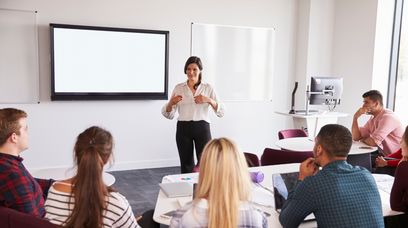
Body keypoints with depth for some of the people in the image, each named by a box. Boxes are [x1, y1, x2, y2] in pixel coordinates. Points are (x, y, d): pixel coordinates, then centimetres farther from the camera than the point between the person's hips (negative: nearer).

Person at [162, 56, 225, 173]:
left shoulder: (208, 88, 5)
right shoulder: (178, 88, 8)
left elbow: (221, 112, -1)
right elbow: (169, 115, 7)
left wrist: (209, 100, -18)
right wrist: (171, 103, -15)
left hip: (202, 128, -1)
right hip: (183, 129, 1)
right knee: (186, 164, 7)